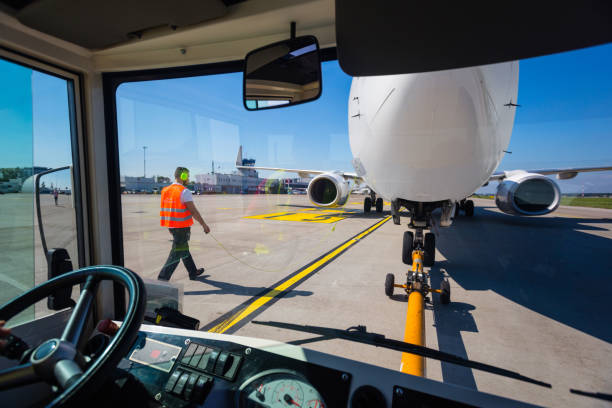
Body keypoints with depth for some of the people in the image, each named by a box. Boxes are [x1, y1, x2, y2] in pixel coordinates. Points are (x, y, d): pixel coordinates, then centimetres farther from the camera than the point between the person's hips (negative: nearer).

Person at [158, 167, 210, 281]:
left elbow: (168, 209, 12)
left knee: (184, 249, 20)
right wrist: (204, 225, -9)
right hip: (182, 227, -9)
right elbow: (193, 211, -17)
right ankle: (162, 278, -1)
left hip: (170, 225, 9)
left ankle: (193, 272, 34)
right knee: (177, 253, -1)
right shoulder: (184, 191, -16)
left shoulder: (165, 190, 8)